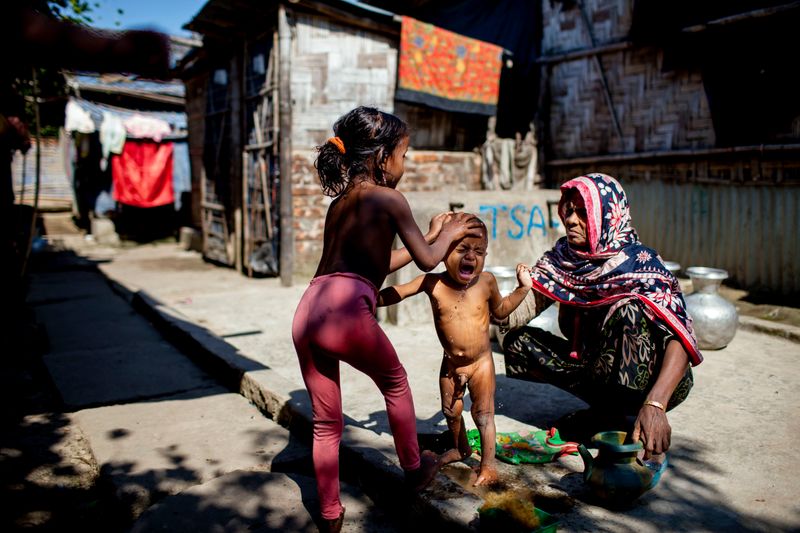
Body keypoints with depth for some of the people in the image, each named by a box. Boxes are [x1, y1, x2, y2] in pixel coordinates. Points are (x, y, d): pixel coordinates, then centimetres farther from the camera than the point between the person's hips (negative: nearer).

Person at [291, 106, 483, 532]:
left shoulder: (338, 202, 24)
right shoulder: (388, 198, 3)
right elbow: (427, 260, 10)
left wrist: (429, 236, 39)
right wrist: (447, 236, 30)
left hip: (307, 310, 6)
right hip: (346, 311, -6)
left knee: (325, 421, 19)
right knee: (395, 384, 23)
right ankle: (413, 469, 40)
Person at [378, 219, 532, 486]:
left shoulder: (486, 281, -15)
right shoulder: (432, 283, -18)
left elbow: (500, 311, 5)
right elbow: (397, 293, -11)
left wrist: (522, 288, -3)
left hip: (481, 361, -2)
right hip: (451, 362, 2)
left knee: (483, 414, 3)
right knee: (451, 411, 21)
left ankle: (488, 464, 20)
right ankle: (461, 448, 47)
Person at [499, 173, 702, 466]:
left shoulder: (638, 263, -21)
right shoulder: (563, 257, -4)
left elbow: (681, 338, -33)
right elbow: (517, 314, -12)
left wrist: (655, 405, -47)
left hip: (649, 380, -5)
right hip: (595, 369, 6)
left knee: (629, 310, -32)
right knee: (517, 341, -8)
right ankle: (607, 412, 0)